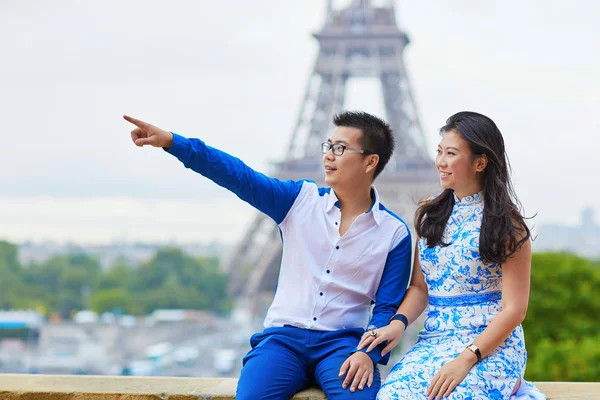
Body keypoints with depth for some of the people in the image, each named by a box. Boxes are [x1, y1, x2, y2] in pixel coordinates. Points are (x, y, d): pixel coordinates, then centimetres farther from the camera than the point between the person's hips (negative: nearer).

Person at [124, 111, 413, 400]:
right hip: (284, 337, 2)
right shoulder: (300, 200, 7)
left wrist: (369, 353, -17)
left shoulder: (394, 233, 3)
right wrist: (170, 141, -12)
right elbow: (237, 175, -1)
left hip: (341, 342, -1)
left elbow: (387, 308, 2)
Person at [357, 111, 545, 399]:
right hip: (433, 341, 5)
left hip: (490, 344, -5)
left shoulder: (506, 225, -4)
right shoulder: (431, 215, 12)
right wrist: (398, 323, -7)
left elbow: (515, 309, -7)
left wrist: (467, 359, -19)